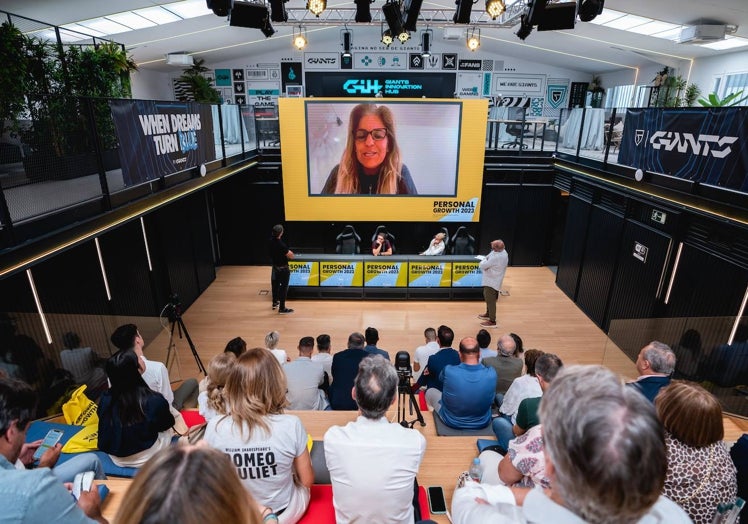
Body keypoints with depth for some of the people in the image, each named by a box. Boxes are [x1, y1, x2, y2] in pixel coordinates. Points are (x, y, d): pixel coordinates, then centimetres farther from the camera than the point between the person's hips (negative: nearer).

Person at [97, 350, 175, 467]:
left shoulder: (105, 399, -16)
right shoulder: (154, 400, -27)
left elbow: (106, 430, 5)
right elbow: (167, 424, -5)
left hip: (116, 459, 4)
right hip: (147, 458, -4)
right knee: (168, 431, 24)